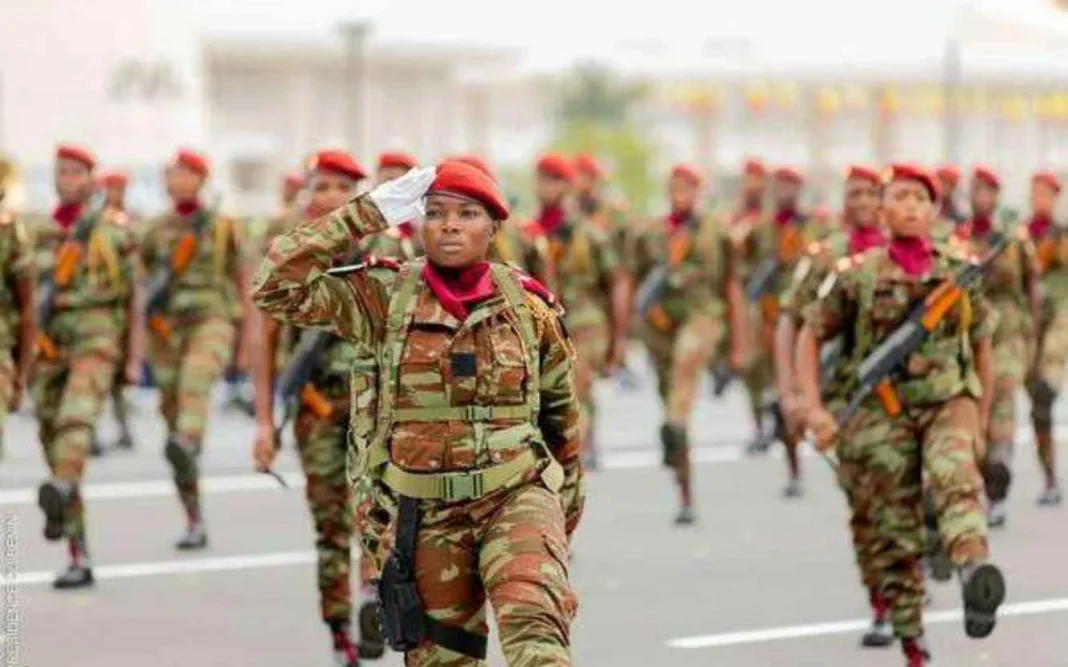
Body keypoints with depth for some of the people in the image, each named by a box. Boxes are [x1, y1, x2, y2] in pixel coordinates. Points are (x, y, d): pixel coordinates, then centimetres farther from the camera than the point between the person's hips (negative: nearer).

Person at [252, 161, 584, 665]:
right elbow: (276, 287, -12)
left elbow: (561, 409, 15)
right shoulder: (386, 296, -1)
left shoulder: (529, 305, 2)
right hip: (426, 512, 1)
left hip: (517, 496, -1)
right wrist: (365, 216, -13)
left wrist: (569, 499, 22)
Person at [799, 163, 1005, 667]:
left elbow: (982, 346, 15)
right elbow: (811, 336, 7)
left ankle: (975, 570, -59)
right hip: (885, 412, 1)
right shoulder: (858, 276, 1)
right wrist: (814, 408, -4)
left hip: (949, 403, -1)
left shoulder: (960, 271, 5)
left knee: (954, 474, -33)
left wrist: (980, 423, 16)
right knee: (895, 532, 2)